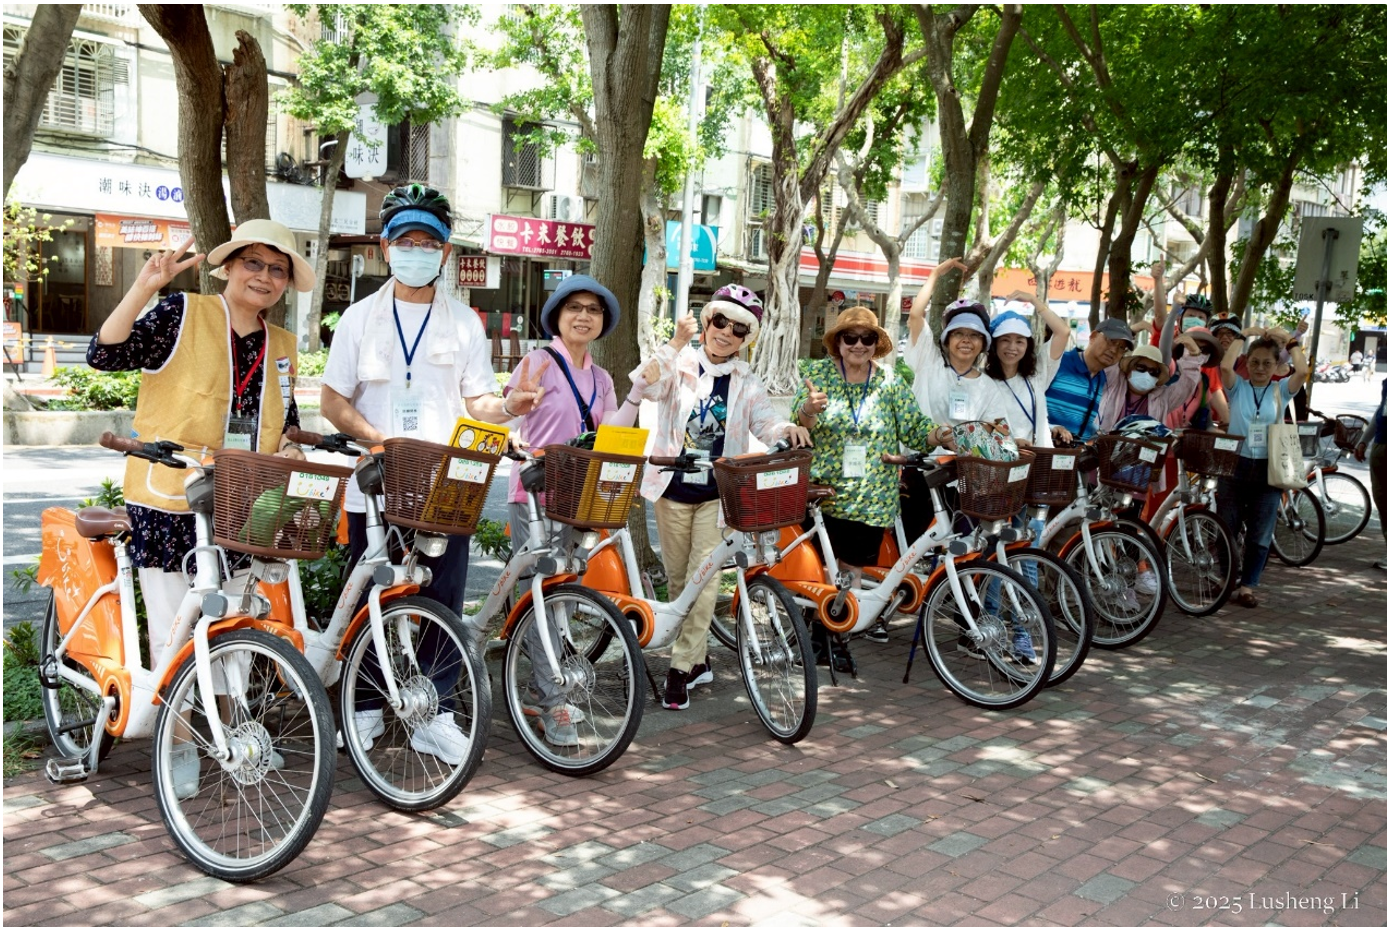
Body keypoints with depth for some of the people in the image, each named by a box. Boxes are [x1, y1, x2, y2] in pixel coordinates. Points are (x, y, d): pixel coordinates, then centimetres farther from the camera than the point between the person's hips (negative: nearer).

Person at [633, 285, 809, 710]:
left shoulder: (747, 383, 8)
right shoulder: (680, 366, 0)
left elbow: (766, 424, -2)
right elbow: (645, 386, -19)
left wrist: (788, 429, -23)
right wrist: (675, 345, -27)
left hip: (718, 492, 0)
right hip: (673, 487, 0)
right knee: (678, 578, 9)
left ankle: (681, 668, -5)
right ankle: (699, 659, 25)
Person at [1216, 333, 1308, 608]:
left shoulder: (1281, 390, 5)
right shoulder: (1238, 387, 1)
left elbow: (1302, 372, -14)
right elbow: (1225, 367, -19)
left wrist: (1293, 343, -1)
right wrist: (1241, 338, -7)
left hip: (1269, 469, 1)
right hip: (1235, 464, -1)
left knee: (1260, 535, 4)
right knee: (1225, 529, 7)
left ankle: (1247, 587, 12)